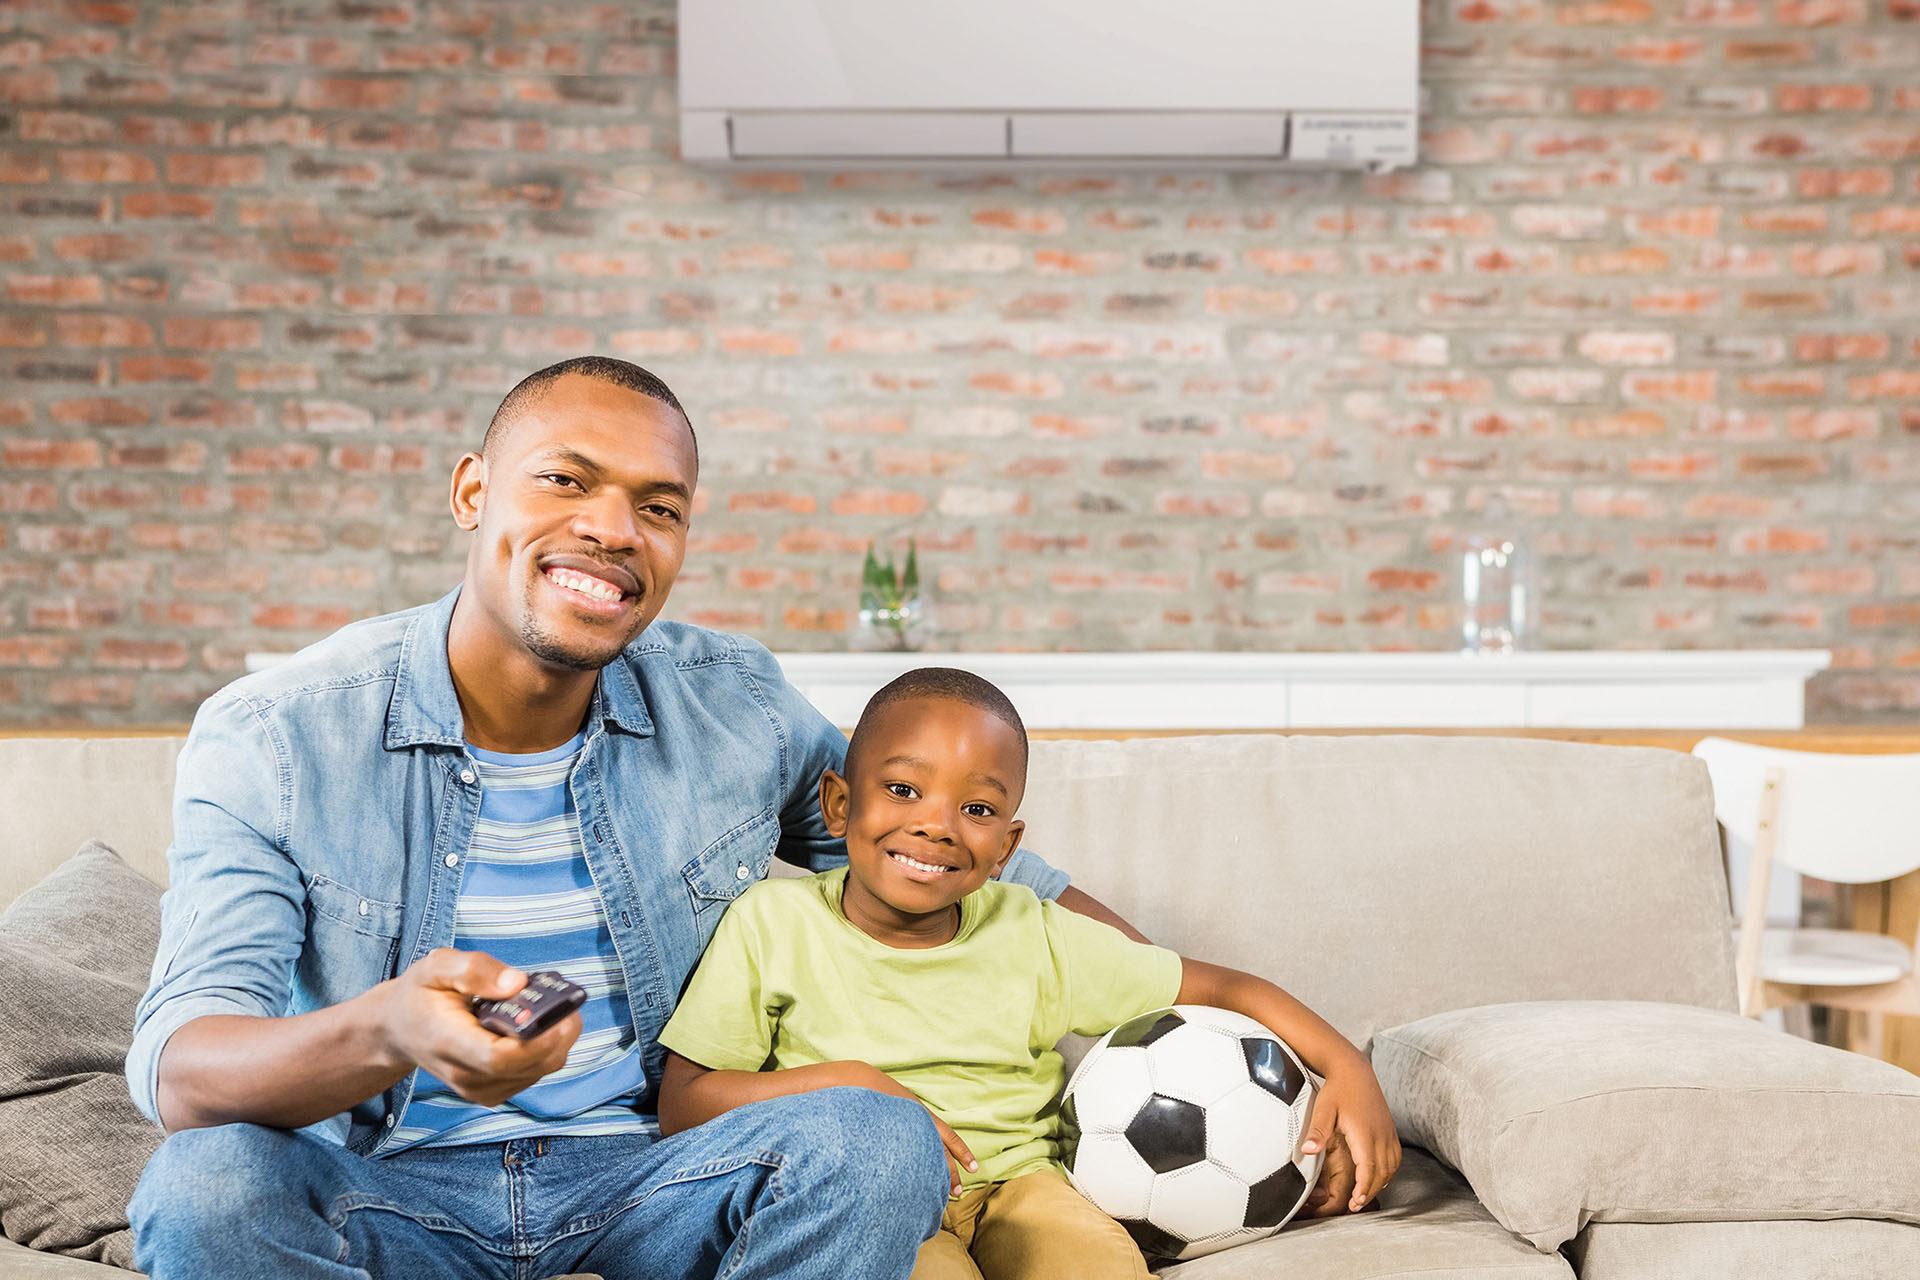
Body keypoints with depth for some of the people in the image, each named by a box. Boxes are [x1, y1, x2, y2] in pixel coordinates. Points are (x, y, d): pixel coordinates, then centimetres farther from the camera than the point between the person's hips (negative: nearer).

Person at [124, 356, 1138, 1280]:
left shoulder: (738, 708, -1)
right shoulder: (270, 741, -10)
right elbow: (176, 1071, -20)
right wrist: (387, 1033, -43)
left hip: (644, 1171, 2)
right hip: (391, 1192, -1)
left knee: (881, 1141, -26)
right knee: (203, 1188, -32)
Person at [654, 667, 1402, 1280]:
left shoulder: (1034, 939, 0)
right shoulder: (773, 922, -3)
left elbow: (1222, 989, 7)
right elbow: (681, 1104, -5)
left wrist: (1347, 1069, -5)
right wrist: (844, 1082, -18)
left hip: (1015, 1181, 2)